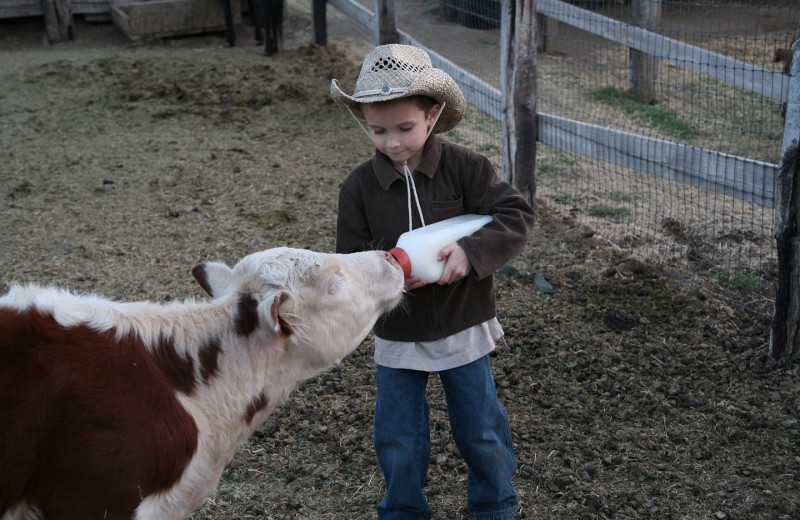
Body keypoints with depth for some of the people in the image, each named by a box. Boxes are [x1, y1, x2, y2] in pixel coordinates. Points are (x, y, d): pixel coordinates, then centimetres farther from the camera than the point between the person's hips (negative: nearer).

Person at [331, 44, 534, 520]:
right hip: (398, 336, 1)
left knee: (481, 429, 15)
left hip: (463, 329, -1)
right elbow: (350, 260, -5)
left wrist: (471, 252, -32)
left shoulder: (464, 167, -12)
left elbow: (518, 216, -17)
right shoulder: (360, 186, -8)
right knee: (398, 440, 11)